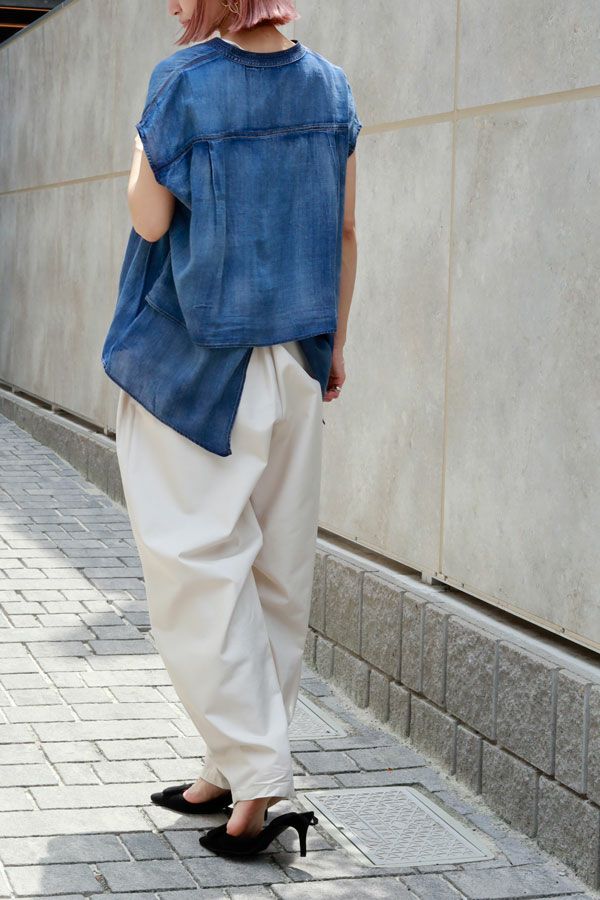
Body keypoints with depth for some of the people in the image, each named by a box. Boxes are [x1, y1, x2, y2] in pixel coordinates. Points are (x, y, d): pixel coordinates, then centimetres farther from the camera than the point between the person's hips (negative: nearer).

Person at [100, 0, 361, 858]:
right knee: (279, 570, 10)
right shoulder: (329, 85, 5)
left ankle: (258, 776, -7)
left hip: (195, 361, -6)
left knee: (200, 568, -1)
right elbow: (345, 232, 7)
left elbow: (150, 219, -9)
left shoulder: (185, 80, -11)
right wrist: (334, 343, 16)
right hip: (294, 363, 6)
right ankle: (234, 769, 20)